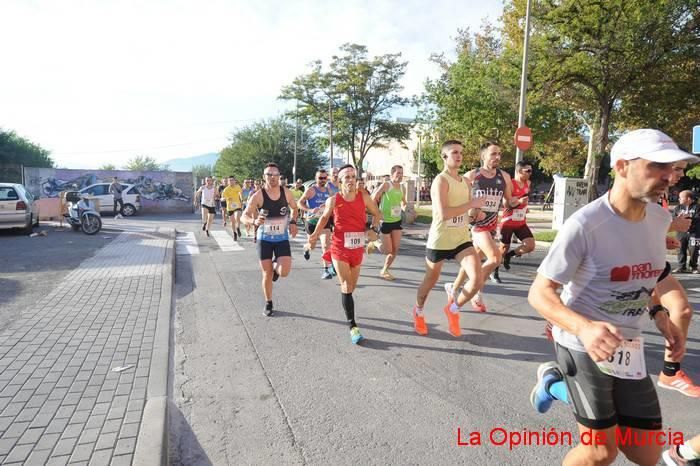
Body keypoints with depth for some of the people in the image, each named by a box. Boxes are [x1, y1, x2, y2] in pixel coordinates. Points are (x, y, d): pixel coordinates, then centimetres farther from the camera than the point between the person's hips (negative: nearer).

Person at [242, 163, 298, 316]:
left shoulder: (286, 192, -6)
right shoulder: (258, 196, -14)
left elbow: (294, 208, 14)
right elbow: (244, 216, -14)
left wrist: (293, 222, -4)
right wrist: (254, 221, -35)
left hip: (282, 238, 1)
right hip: (264, 239, -1)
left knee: (284, 272, -15)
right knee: (267, 275, 4)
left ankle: (276, 266, 23)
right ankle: (268, 304, 26)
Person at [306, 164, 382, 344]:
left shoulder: (364, 197, -4)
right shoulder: (333, 200, -7)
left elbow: (377, 214, 10)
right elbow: (324, 217, 10)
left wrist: (374, 229, -5)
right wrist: (315, 235, -1)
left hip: (357, 248, 3)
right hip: (340, 249, -3)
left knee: (351, 286, 17)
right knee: (346, 286, -8)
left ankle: (347, 310, 46)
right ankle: (353, 326, -4)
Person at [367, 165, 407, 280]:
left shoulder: (402, 188, 6)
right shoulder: (386, 185, -13)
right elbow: (373, 200, -12)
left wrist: (404, 207, -2)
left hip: (397, 221, 6)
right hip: (385, 221, -6)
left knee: (395, 249, 3)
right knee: (388, 250, -2)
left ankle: (384, 271, 20)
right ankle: (373, 244, 29)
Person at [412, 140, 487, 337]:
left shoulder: (466, 182, 10)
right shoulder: (440, 180, -15)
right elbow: (443, 213, -27)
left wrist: (475, 214, -1)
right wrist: (472, 204, -22)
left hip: (462, 239, 6)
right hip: (439, 241, -6)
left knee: (477, 280, -11)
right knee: (430, 282, 12)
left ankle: (453, 308, 17)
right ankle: (418, 312, 42)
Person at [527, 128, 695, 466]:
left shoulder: (660, 218, -1)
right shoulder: (585, 224, -23)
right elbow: (539, 293, -23)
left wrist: (659, 315, 6)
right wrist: (583, 327, -39)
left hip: (628, 347, 7)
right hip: (583, 344, -6)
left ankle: (555, 384, 28)